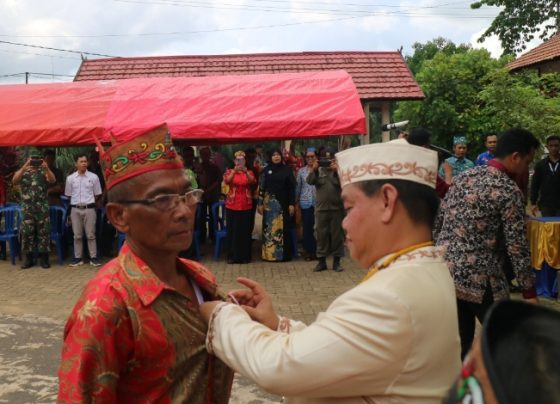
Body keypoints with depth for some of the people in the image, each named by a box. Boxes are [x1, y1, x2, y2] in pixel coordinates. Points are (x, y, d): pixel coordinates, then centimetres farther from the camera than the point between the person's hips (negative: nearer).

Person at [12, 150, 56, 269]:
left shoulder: (43, 172, 5)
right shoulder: (22, 172, 7)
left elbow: (52, 180, -14)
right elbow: (14, 180, -14)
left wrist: (47, 168, -31)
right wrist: (25, 166, -23)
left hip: (42, 208, -1)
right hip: (27, 208, 1)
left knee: (44, 232, 0)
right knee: (27, 233, 3)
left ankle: (44, 258, 8)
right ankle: (29, 258, 13)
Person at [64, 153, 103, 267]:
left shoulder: (93, 177, -1)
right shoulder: (70, 178, 3)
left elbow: (97, 194, 6)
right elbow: (68, 195, 11)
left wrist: (91, 203, 8)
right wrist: (76, 202, 10)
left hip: (89, 209, -1)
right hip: (75, 209, 2)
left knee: (90, 235, 2)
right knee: (77, 235, 8)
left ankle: (93, 257, 7)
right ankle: (77, 258, 14)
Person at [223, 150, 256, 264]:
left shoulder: (249, 172, 8)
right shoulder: (230, 171, 5)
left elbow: (252, 181, -13)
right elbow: (227, 181, -16)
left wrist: (245, 172, -31)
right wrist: (235, 171, -31)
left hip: (246, 205, 1)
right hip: (232, 205, -1)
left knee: (245, 231, 2)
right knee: (232, 231, 0)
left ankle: (245, 256, 10)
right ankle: (232, 256, 7)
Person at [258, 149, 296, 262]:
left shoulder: (287, 170, 3)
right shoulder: (266, 170, 6)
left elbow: (292, 188, 1)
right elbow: (261, 187, 5)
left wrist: (292, 203, -5)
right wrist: (260, 203, 0)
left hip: (283, 202, -1)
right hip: (269, 203, 1)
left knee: (283, 228, 0)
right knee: (270, 228, 2)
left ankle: (284, 254, 6)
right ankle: (269, 253, 7)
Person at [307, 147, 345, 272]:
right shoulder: (319, 170, 9)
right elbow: (310, 181, -6)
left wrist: (336, 171, -23)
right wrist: (314, 169, -20)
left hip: (337, 208, -2)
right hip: (321, 208, 2)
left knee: (337, 235, 4)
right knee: (321, 234, 6)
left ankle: (337, 261, 13)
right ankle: (321, 261, 15)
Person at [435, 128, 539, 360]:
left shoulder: (464, 177, 9)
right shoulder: (509, 191, -11)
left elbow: (439, 222, 13)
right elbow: (517, 247, -12)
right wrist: (529, 291, -6)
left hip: (444, 271, 7)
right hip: (479, 278, -7)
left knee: (459, 341, 17)